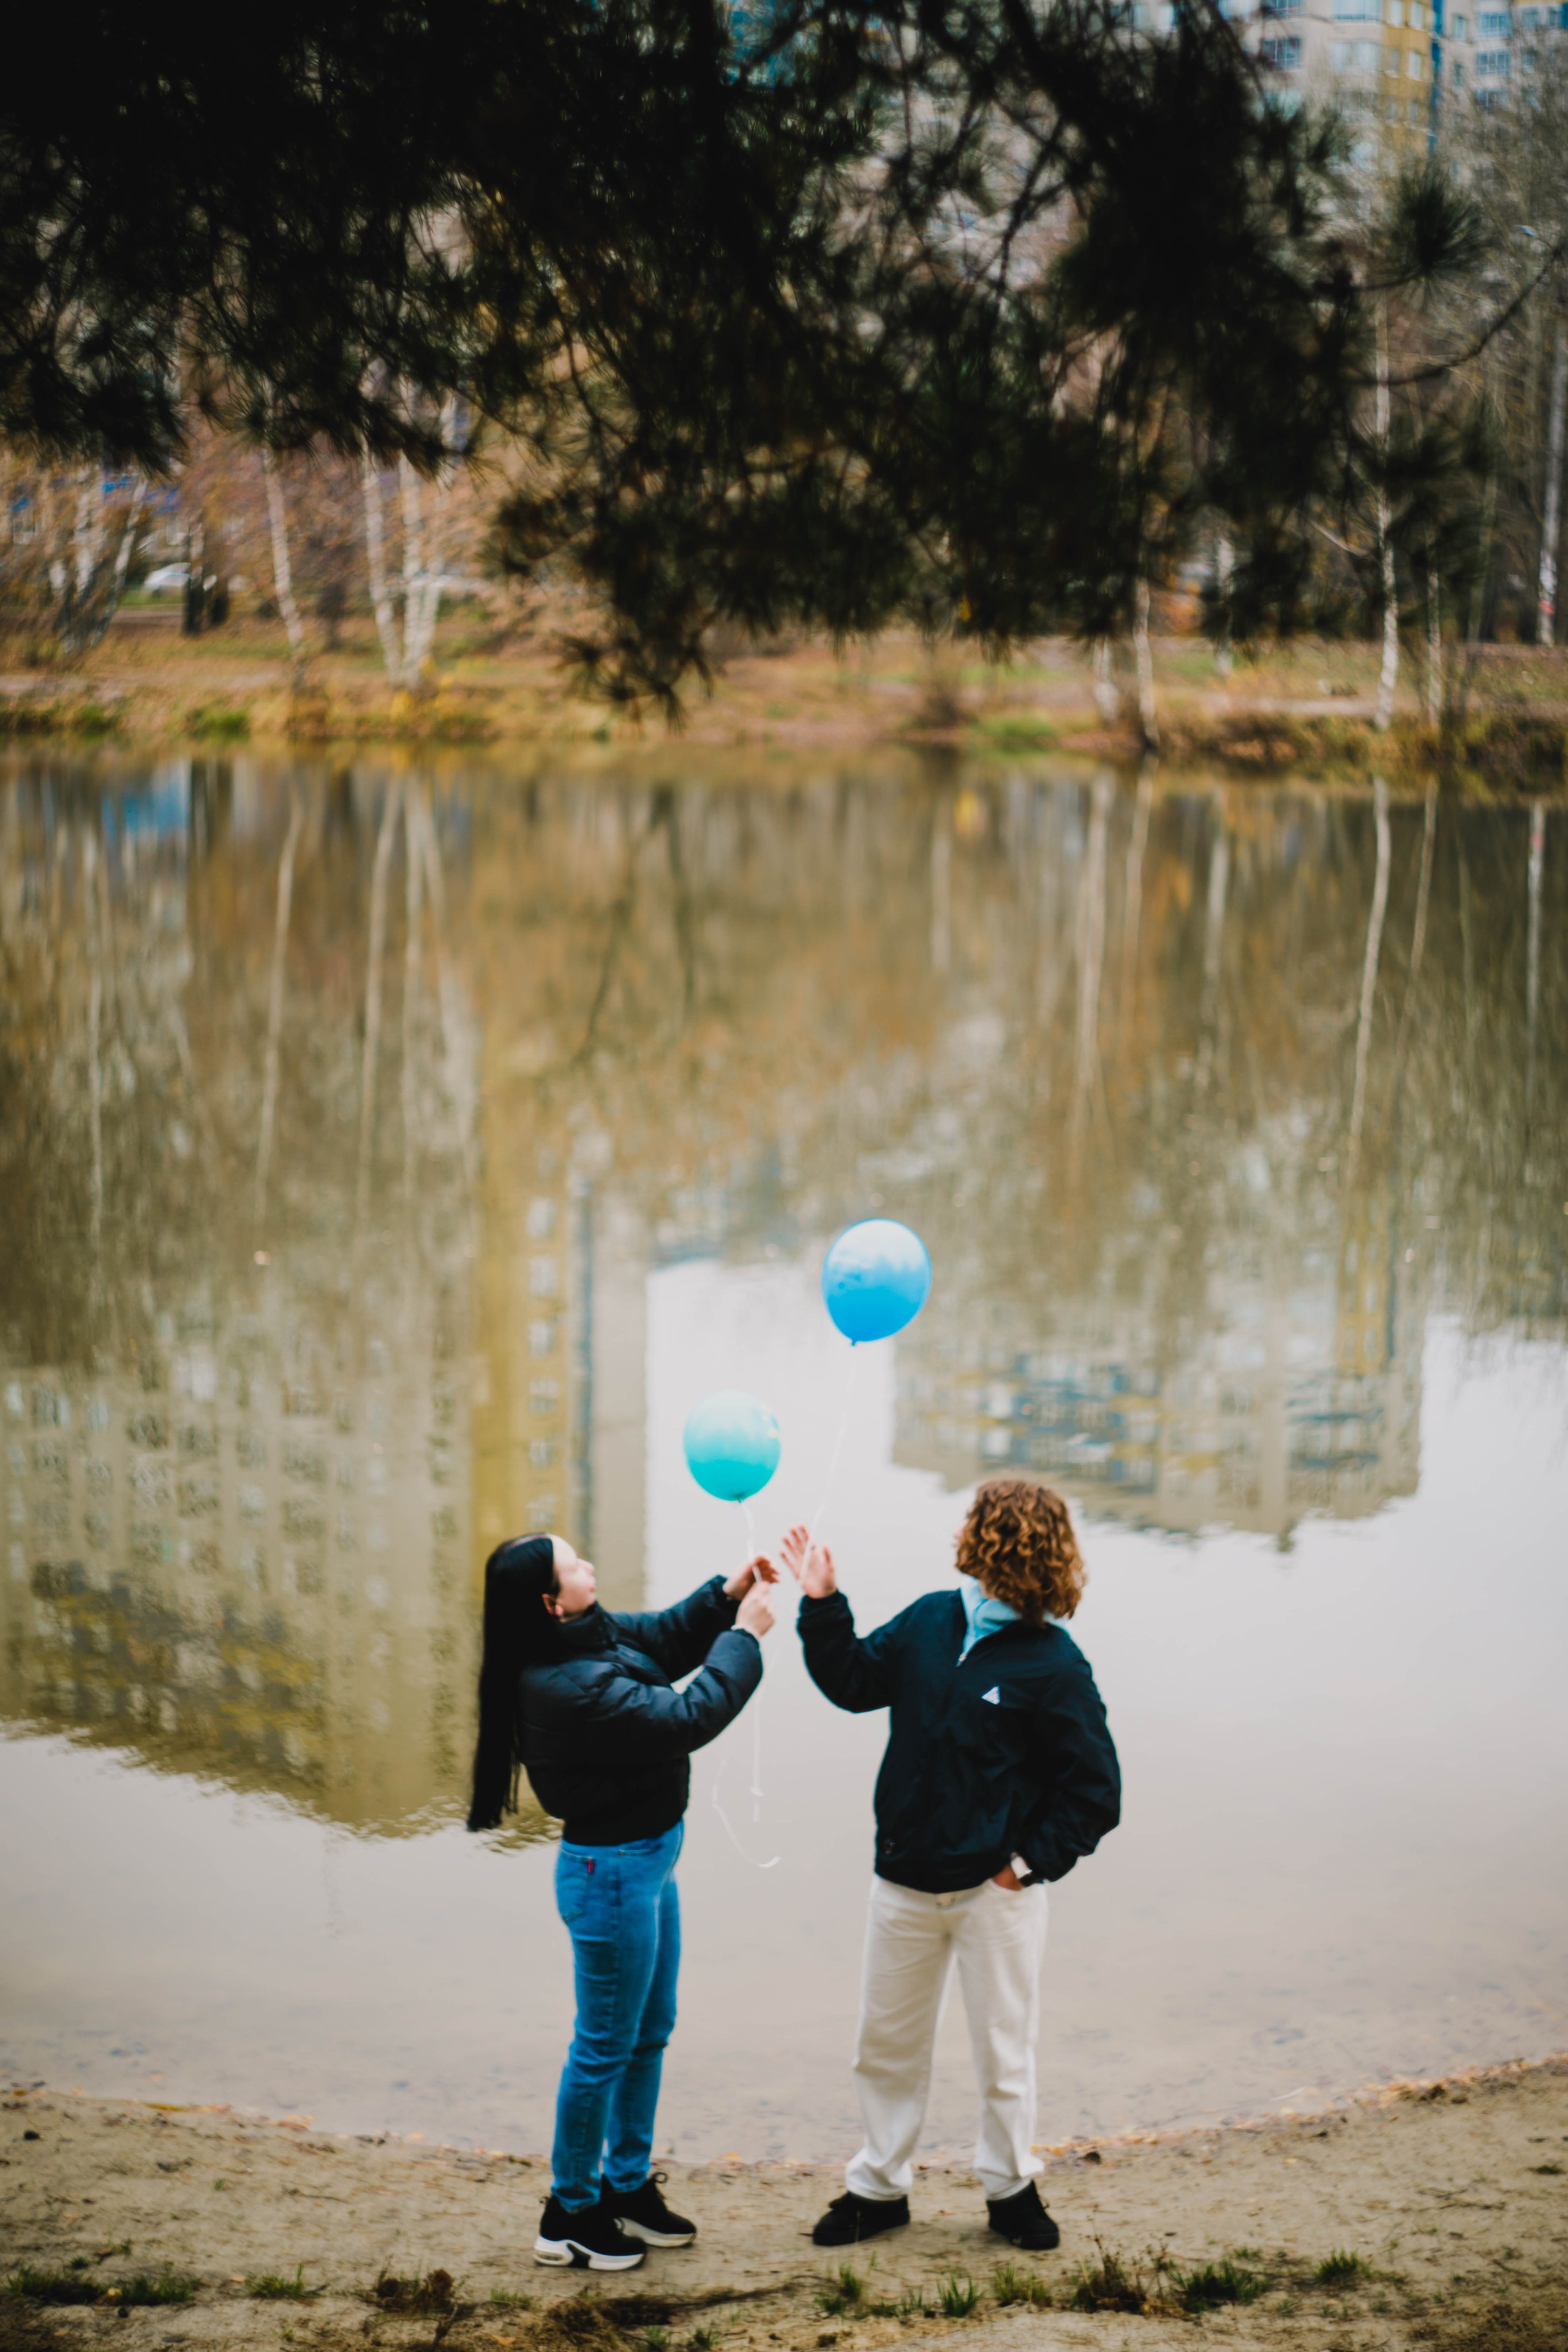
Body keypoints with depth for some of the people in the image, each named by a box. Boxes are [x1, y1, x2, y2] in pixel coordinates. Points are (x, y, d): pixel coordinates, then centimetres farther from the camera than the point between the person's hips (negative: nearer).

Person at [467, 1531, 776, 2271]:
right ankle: (570, 2215, 19)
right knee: (606, 2044, 4)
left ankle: (628, 2185, 35)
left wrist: (726, 1596, 0)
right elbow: (689, 1717, -27)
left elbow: (665, 1640, 15)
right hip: (612, 1871, -10)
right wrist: (743, 1636, -17)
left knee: (651, 2031, 21)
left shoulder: (592, 1635, -2)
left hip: (647, 1859, 10)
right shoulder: (573, 1687, -30)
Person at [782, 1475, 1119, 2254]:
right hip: (905, 1887, 4)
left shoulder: (1053, 1666, -14)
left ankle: (1010, 2187, 30)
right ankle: (879, 2185, 30)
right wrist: (822, 1606, -1)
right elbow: (854, 1681, 11)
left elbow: (1094, 1788, -9)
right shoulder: (931, 1621, -1)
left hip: (996, 1892, -4)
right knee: (886, 2043, 14)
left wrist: (1031, 1861, -12)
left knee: (1003, 2050, 10)